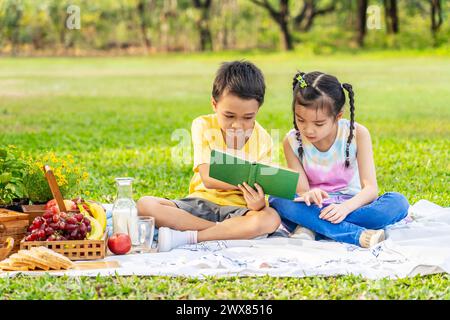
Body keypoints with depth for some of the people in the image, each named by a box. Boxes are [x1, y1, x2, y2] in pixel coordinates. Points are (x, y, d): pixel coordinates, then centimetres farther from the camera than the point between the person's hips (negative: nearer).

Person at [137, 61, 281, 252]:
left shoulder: (262, 140, -3)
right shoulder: (203, 126, -4)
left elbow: (259, 189, -11)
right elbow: (208, 179, -13)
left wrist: (258, 202, -36)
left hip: (237, 210, -1)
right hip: (201, 204, 1)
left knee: (271, 219, -35)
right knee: (145, 205, -23)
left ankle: (185, 237, -31)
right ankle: (231, 231, -26)